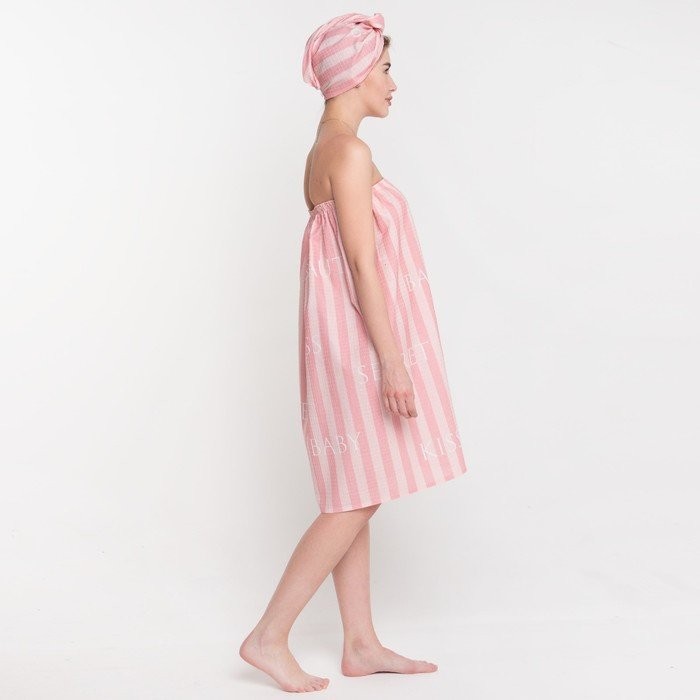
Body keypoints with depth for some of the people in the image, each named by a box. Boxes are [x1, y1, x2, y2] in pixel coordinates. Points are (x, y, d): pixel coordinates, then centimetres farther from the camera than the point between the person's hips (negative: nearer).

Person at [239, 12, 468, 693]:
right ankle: (268, 636, 4)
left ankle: (361, 645, 19)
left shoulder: (326, 150, 16)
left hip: (351, 344, 10)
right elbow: (362, 262, -20)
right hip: (359, 341, -10)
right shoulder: (349, 150, -14)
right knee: (357, 502, -3)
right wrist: (392, 360, -21)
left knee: (355, 501, 11)